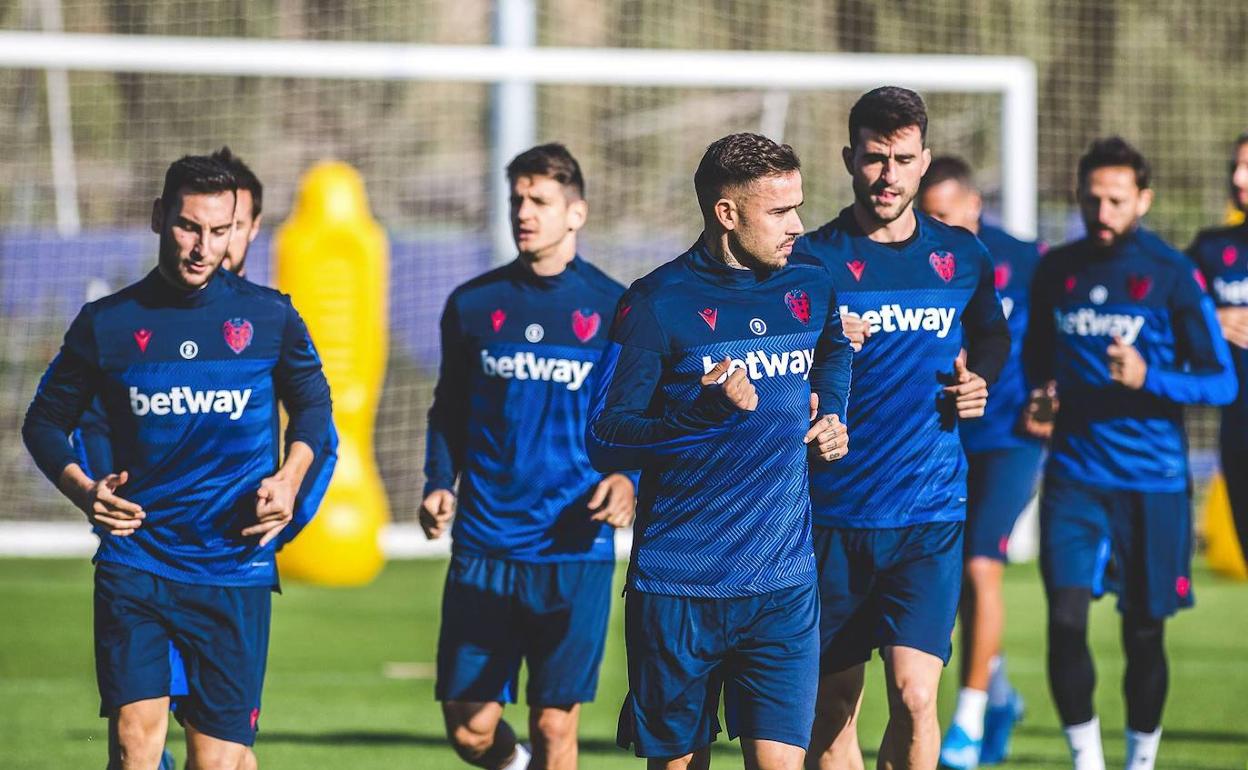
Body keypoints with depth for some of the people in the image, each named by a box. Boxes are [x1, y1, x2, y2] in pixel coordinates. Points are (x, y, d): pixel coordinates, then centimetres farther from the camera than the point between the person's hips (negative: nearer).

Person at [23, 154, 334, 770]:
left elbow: (312, 405, 19)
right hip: (134, 562, -1)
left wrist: (289, 479, 0)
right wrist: (83, 491, -5)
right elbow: (45, 421, 13)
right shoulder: (107, 324, 2)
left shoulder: (270, 318, 3)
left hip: (234, 572, 1)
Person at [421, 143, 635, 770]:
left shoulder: (613, 309, 1)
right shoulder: (472, 305, 8)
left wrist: (628, 479, -13)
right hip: (484, 547, 2)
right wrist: (439, 484, 0)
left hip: (573, 550, -2)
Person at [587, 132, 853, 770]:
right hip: (677, 590, -3)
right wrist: (699, 409, -22)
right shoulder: (657, 304, -7)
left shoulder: (810, 287, 7)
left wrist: (830, 417, 14)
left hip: (783, 587, 3)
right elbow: (605, 442, -8)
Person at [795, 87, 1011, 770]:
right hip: (832, 515, -1)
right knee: (833, 711, 7)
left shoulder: (961, 256, 7)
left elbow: (992, 338, 27)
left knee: (914, 698, -14)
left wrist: (978, 381, 5)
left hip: (931, 514, 1)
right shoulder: (811, 260, -1)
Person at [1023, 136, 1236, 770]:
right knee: (1066, 617, -14)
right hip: (1074, 475, 2)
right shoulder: (1055, 271, 6)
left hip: (1152, 480, -2)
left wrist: (1148, 379, -20)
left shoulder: (1173, 275, -4)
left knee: (1144, 633, 6)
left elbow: (1221, 383, -4)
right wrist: (1039, 401, 1)